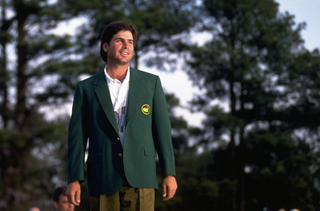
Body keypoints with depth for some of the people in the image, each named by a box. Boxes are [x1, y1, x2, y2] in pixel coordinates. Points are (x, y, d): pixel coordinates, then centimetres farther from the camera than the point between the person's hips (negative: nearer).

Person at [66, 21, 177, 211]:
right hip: (103, 180, 0)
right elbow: (77, 136, 6)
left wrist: (169, 173, 1)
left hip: (140, 177, 0)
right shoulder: (86, 88, 8)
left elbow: (162, 129, 7)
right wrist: (74, 179, -2)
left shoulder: (151, 83, 9)